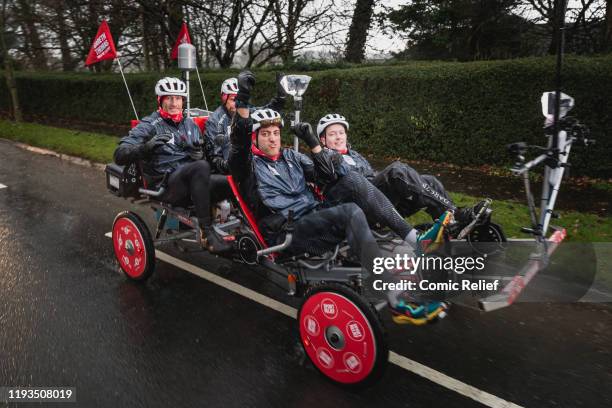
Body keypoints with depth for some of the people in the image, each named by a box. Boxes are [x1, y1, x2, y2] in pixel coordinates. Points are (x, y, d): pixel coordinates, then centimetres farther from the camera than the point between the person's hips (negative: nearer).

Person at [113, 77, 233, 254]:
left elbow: (200, 157, 24)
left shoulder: (190, 124, 20)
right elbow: (120, 155, -6)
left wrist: (199, 154, -1)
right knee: (201, 167, -37)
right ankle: (207, 233, -33)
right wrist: (147, 146, -24)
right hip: (166, 185, -5)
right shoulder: (149, 125, 4)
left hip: (193, 181, 5)